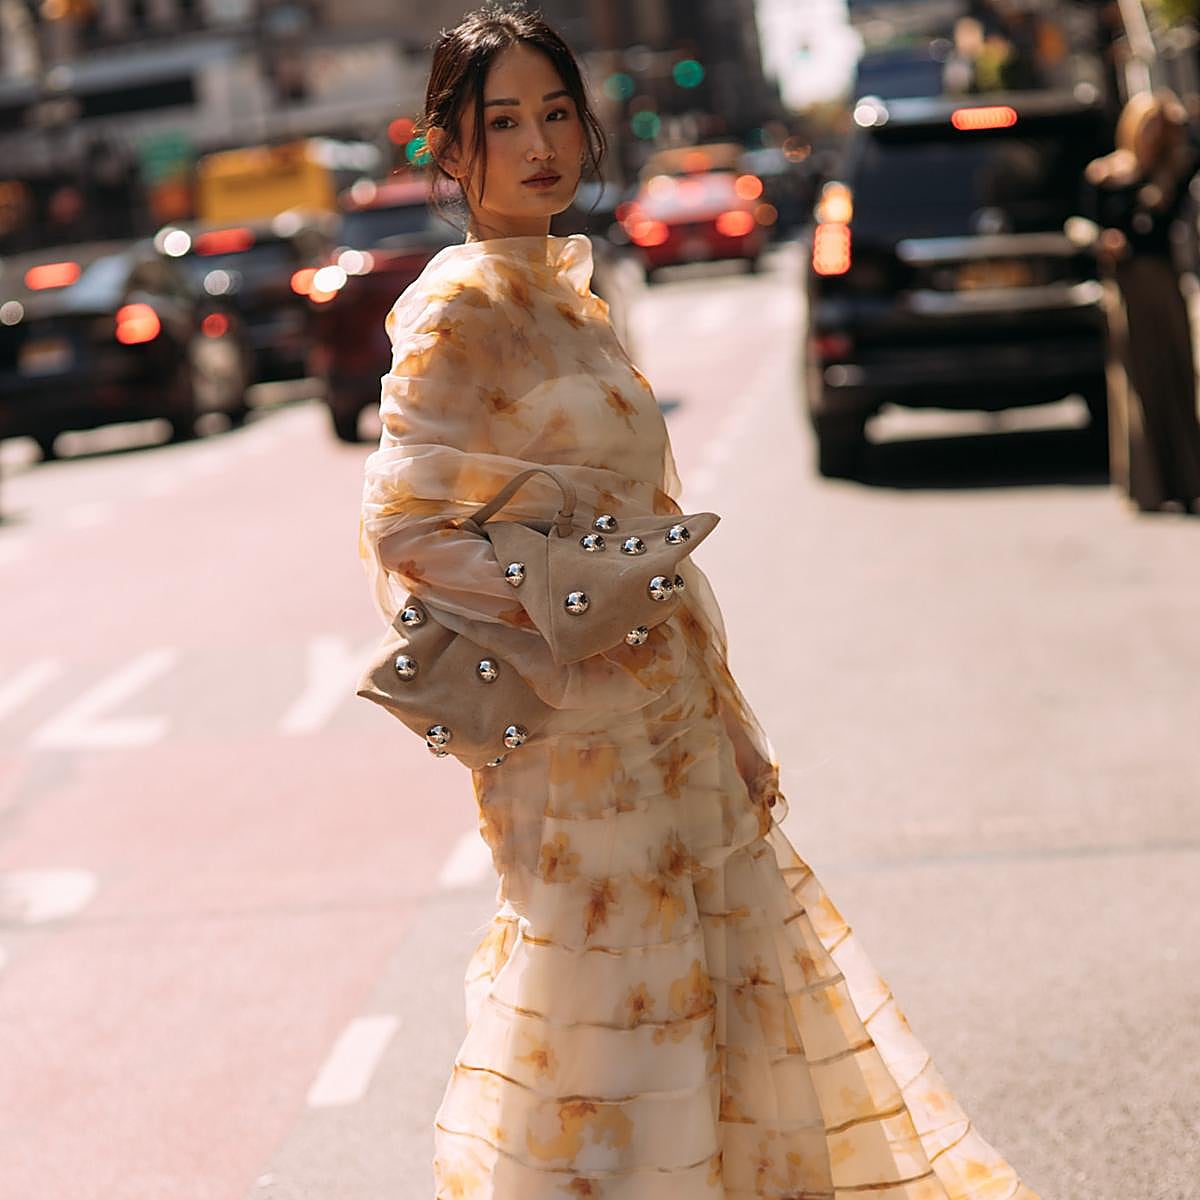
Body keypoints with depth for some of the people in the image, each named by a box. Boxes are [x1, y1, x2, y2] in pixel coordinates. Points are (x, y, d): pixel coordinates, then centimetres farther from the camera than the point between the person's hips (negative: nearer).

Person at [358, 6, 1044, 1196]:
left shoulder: (565, 287, 11)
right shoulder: (460, 308, -13)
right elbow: (404, 528, -18)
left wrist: (725, 717, 14)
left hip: (668, 721, 8)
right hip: (578, 736, -8)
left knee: (728, 987, 16)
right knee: (613, 1007, 0)